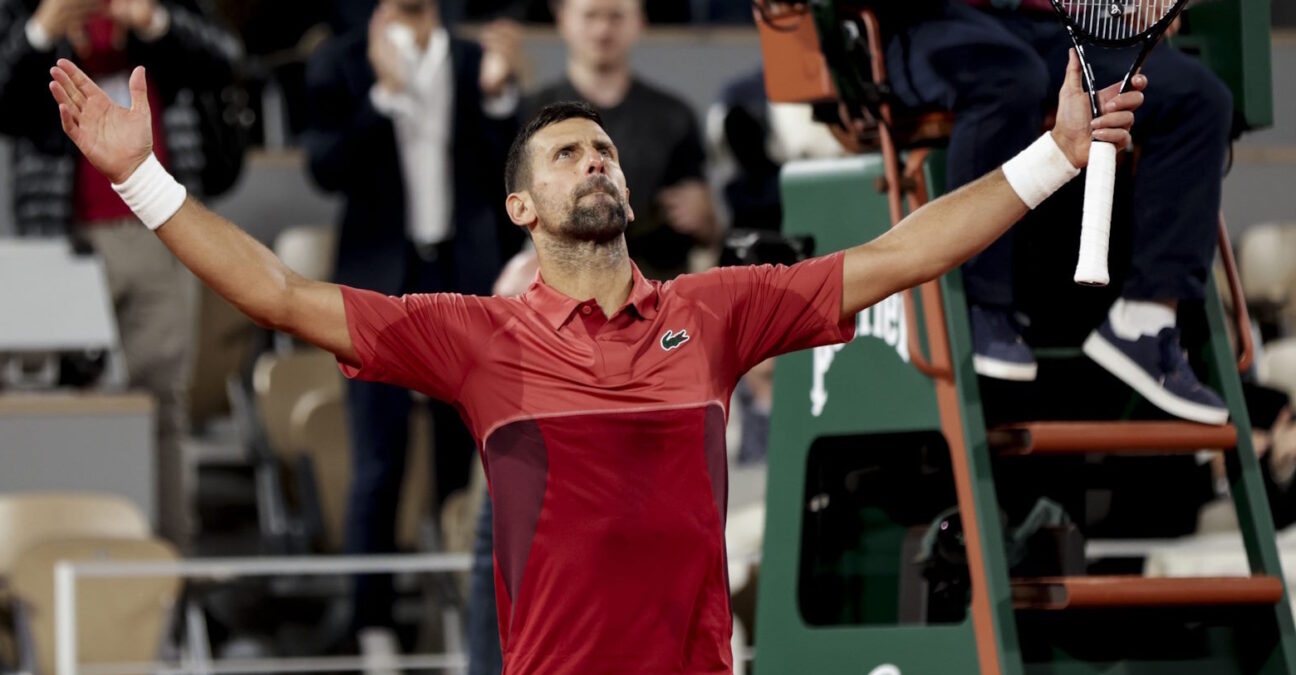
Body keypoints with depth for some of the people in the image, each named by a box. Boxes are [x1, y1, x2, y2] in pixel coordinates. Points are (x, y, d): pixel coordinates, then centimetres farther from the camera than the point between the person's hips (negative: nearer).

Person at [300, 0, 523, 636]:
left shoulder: (479, 60, 7)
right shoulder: (340, 63, 2)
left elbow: (513, 177, 3)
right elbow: (327, 167, -9)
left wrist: (498, 94, -12)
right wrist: (384, 93, -19)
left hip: (467, 279, 2)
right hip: (381, 284, -2)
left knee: (468, 467, 2)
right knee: (378, 470, 0)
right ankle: (372, 628, 5)